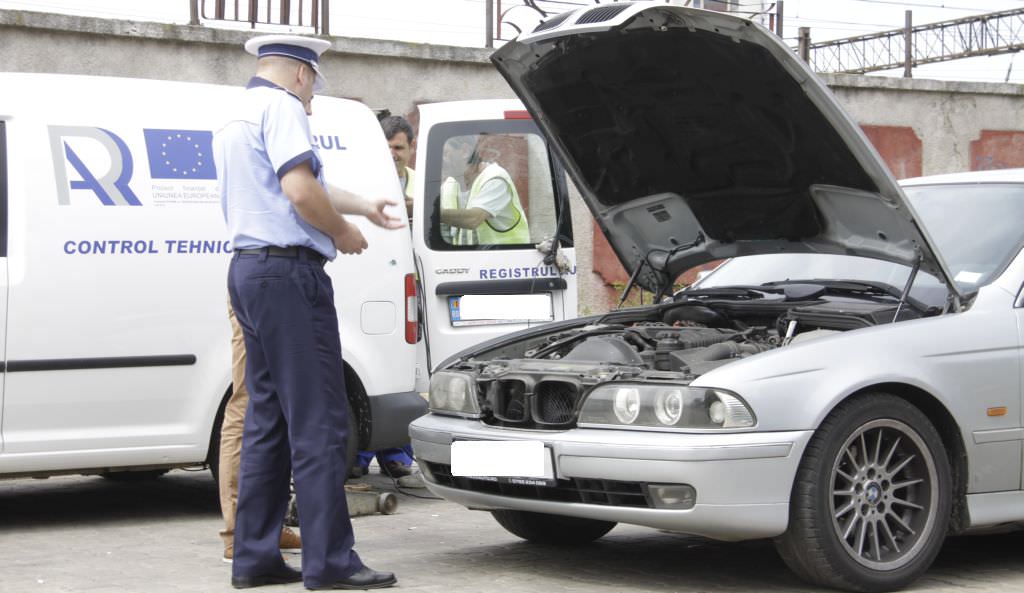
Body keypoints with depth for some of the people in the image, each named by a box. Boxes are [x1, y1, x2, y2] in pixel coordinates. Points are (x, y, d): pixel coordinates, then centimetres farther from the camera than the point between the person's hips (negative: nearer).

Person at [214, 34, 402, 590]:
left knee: (267, 418, 12)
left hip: (248, 269, 10)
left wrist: (363, 205, 42)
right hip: (289, 273, -10)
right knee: (317, 422, -8)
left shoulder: (238, 116, 23)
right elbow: (302, 192, -21)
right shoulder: (280, 106, -8)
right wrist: (344, 232, -4)